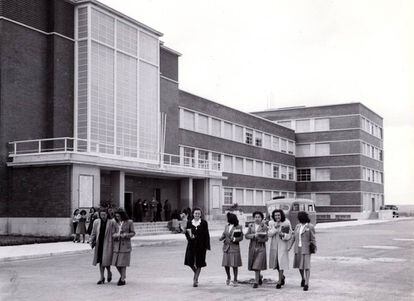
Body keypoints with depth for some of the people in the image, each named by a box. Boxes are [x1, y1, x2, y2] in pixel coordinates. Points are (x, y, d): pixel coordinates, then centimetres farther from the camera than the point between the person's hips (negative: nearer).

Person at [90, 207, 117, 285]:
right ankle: (102, 278, 19)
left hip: (107, 244, -4)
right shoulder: (96, 222, 6)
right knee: (101, 261, 9)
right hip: (99, 244, 4)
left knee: (105, 261, -8)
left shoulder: (112, 222, -6)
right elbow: (93, 233, 14)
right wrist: (91, 241, 2)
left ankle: (109, 272, 21)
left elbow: (114, 234, -4)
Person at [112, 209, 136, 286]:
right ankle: (122, 275, 28)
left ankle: (123, 280, 7)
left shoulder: (129, 222, -3)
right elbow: (113, 234, 11)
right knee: (116, 263, 4)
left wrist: (125, 235, -17)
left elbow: (133, 233, 0)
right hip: (117, 244, 4)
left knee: (123, 263, -4)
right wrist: (115, 235, -12)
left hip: (125, 245, -4)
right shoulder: (116, 223, 8)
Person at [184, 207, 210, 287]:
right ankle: (196, 273, 28)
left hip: (201, 245, -2)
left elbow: (207, 235, -1)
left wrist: (207, 246, -5)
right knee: (190, 261, -3)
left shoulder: (204, 223, 0)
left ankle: (196, 279, 14)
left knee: (199, 263, 2)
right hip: (192, 245, 2)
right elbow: (186, 233, 8)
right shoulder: (189, 222, 5)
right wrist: (190, 237, -15)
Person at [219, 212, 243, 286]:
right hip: (226, 247, 4)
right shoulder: (226, 226, 11)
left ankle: (235, 280, 14)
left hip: (234, 247, -4)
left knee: (234, 264, 0)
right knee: (226, 264, 4)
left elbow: (241, 237, -4)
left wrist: (234, 239, -20)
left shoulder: (238, 227, -5)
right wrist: (222, 237, -4)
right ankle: (228, 277, 27)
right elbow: (224, 234, 17)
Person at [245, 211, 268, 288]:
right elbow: (246, 235, -1)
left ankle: (256, 282, -1)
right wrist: (254, 235, -16)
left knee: (257, 265, -9)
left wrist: (257, 238, -16)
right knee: (253, 265, 10)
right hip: (252, 247, 4)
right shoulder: (251, 226, 7)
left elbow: (266, 238, -6)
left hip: (261, 248, -4)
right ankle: (259, 277, 36)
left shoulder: (264, 226, -3)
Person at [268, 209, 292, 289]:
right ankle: (282, 276, 37)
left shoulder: (286, 223, -6)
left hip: (283, 244, -4)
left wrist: (283, 235, -22)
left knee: (281, 262, -9)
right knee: (275, 262, 11)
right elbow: (269, 234, -6)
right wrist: (275, 228, -19)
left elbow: (289, 235, -3)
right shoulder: (271, 223, 2)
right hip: (274, 245, 4)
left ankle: (279, 281, -2)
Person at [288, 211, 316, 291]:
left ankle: (306, 284, -7)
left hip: (306, 249, -5)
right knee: (300, 265, 12)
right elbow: (294, 237, 14)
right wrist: (290, 246, 8)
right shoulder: (297, 226, 11)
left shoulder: (310, 226, -5)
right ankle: (303, 278, 36)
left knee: (306, 266, -8)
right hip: (298, 248, 5)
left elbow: (313, 239, -4)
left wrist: (314, 248, -9)